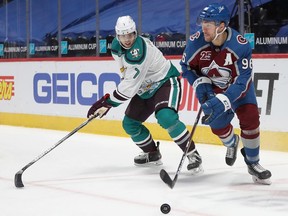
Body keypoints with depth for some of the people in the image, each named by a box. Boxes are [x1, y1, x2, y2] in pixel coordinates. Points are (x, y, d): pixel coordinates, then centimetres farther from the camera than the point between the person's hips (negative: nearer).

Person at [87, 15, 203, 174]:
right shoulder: (116, 47, -4)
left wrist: (107, 102, -23)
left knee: (166, 117, -32)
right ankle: (152, 154, 30)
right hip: (145, 89, 9)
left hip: (166, 82, -9)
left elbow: (130, 85, -30)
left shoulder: (139, 50, -31)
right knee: (130, 123, 8)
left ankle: (193, 155, -21)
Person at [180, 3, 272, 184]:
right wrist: (200, 85, -20)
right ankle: (231, 143, 31)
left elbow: (242, 82, -32)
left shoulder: (241, 46, -34)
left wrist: (221, 102, -42)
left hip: (238, 87, -2)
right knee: (218, 125, -8)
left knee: (250, 120, -15)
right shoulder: (196, 42, -25)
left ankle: (253, 164, 7)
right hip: (213, 88, 2)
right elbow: (186, 66, -5)